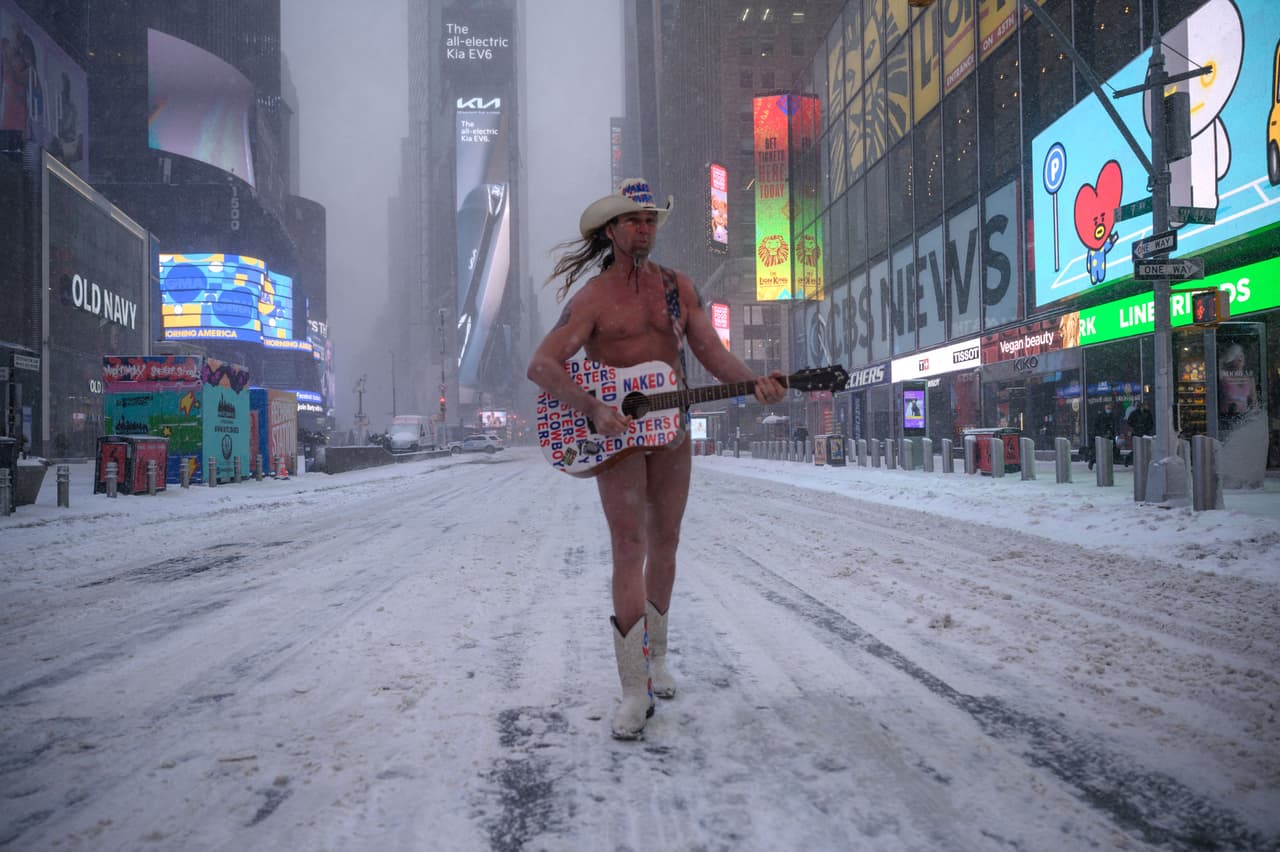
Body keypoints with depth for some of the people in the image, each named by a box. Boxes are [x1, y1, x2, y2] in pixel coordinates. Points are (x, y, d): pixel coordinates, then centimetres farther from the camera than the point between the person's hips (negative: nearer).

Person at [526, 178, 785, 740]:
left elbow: (711, 352, 3)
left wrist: (755, 383, -17)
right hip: (615, 433, -5)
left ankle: (656, 653, 32)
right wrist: (594, 410, -30)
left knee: (664, 543, 13)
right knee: (629, 549, -11)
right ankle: (635, 692, -9)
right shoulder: (592, 298, -7)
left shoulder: (678, 287, 8)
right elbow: (541, 365, -16)